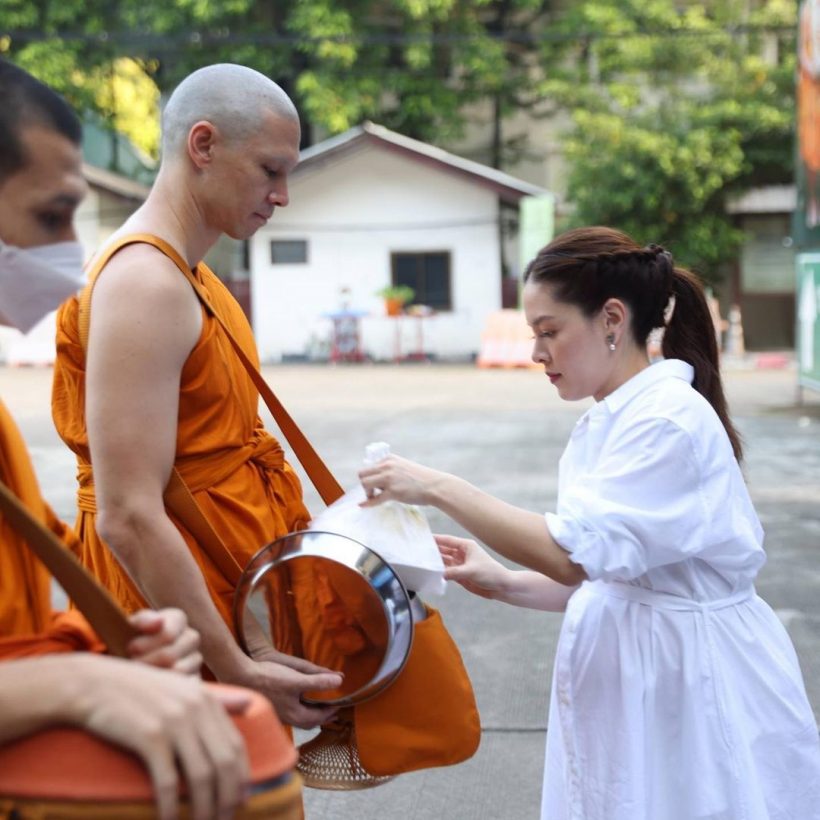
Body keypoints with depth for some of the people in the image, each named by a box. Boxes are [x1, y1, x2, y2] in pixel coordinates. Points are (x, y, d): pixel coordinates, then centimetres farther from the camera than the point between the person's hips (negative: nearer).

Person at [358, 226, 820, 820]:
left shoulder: (669, 417, -20)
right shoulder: (609, 424, 9)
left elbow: (576, 552, -26)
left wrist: (440, 489, -22)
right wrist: (503, 583, 0)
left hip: (691, 686, -8)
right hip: (630, 677, 8)